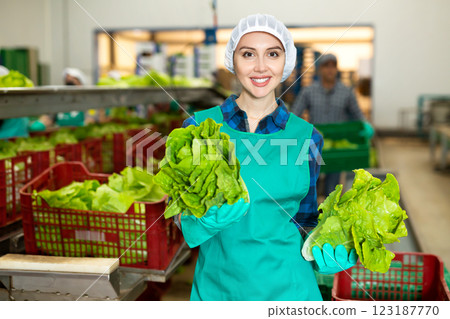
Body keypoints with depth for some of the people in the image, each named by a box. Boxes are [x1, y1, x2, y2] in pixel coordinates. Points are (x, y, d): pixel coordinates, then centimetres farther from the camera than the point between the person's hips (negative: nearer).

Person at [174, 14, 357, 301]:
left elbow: (305, 219, 7)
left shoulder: (306, 137, -2)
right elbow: (182, 214, -1)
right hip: (217, 285, 0)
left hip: (288, 286, 1)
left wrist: (324, 253, -12)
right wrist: (206, 220, -22)